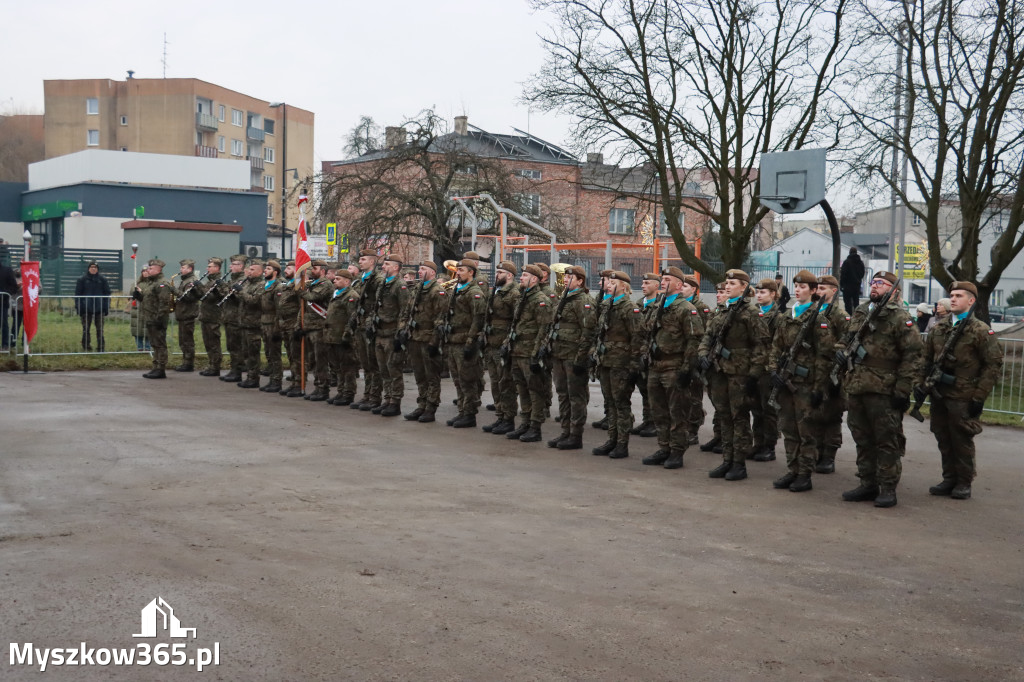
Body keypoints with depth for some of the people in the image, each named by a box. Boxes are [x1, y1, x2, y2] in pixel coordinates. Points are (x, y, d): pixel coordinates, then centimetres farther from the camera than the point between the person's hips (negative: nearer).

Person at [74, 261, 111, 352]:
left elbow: (107, 293, 9)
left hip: (99, 309, 1)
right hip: (86, 309, -1)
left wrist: (106, 307, 3)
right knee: (86, 329, 4)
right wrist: (78, 307, -3)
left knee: (100, 329, 4)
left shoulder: (102, 279, 6)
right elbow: (78, 294, 4)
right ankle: (86, 348, 11)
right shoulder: (82, 279, 3)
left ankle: (100, 348, 9)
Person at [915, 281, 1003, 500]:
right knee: (943, 440, 10)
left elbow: (993, 364, -6)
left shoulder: (981, 331, -5)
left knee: (962, 441, 2)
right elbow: (927, 359, 16)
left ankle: (964, 483, 14)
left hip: (963, 397, -5)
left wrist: (980, 396, -11)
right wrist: (920, 384, 4)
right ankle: (949, 479, 22)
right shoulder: (939, 329, 11)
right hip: (939, 394, 5)